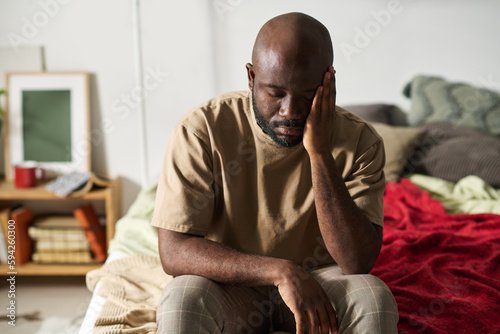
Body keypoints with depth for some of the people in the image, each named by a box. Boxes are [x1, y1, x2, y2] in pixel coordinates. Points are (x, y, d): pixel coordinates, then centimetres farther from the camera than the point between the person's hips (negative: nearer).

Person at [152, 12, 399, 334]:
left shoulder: (359, 141, -14)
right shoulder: (202, 129, -18)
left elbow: (358, 263, -23)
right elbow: (174, 251, -21)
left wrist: (319, 153, -30)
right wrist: (281, 270, -31)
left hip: (319, 282, 1)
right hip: (229, 286, 0)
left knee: (374, 298, -29)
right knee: (181, 299, -32)